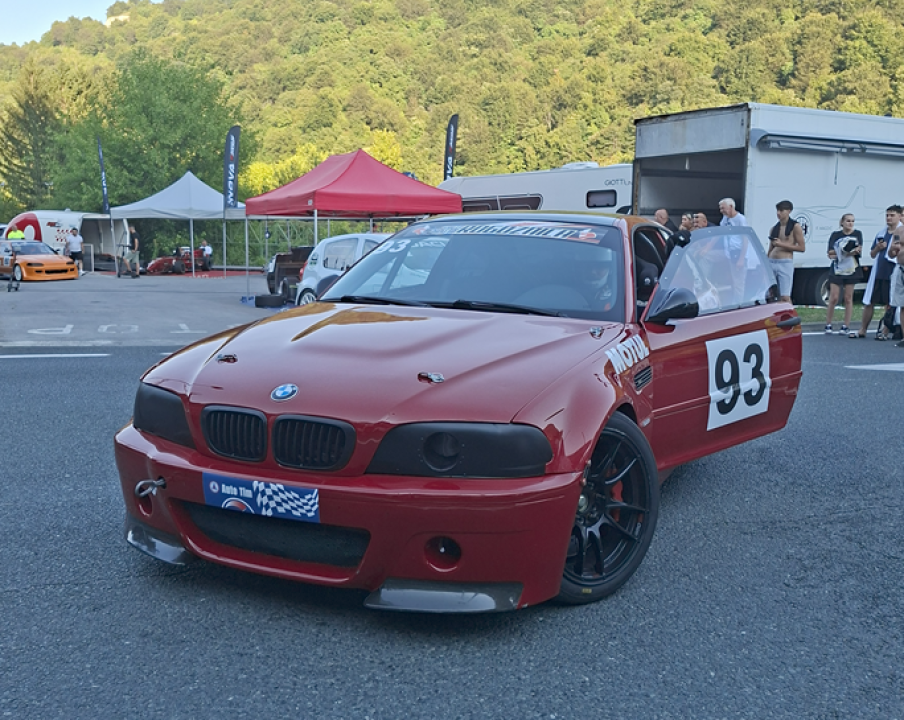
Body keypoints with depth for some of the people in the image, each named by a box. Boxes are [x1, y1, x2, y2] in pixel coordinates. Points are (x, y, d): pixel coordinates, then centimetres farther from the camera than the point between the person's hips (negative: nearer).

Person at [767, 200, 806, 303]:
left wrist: (782, 244, -12)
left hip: (785, 263, -5)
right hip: (771, 263, 5)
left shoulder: (795, 226, 1)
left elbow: (802, 248, -4)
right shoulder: (773, 228, 16)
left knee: (785, 297, -10)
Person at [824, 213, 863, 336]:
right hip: (837, 270, -1)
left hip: (851, 270, 1)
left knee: (848, 298, 3)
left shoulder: (857, 234, 7)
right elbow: (830, 254, -2)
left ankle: (845, 327, 7)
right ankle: (828, 325, 4)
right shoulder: (836, 235, 5)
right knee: (834, 298, -3)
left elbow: (859, 248, -8)